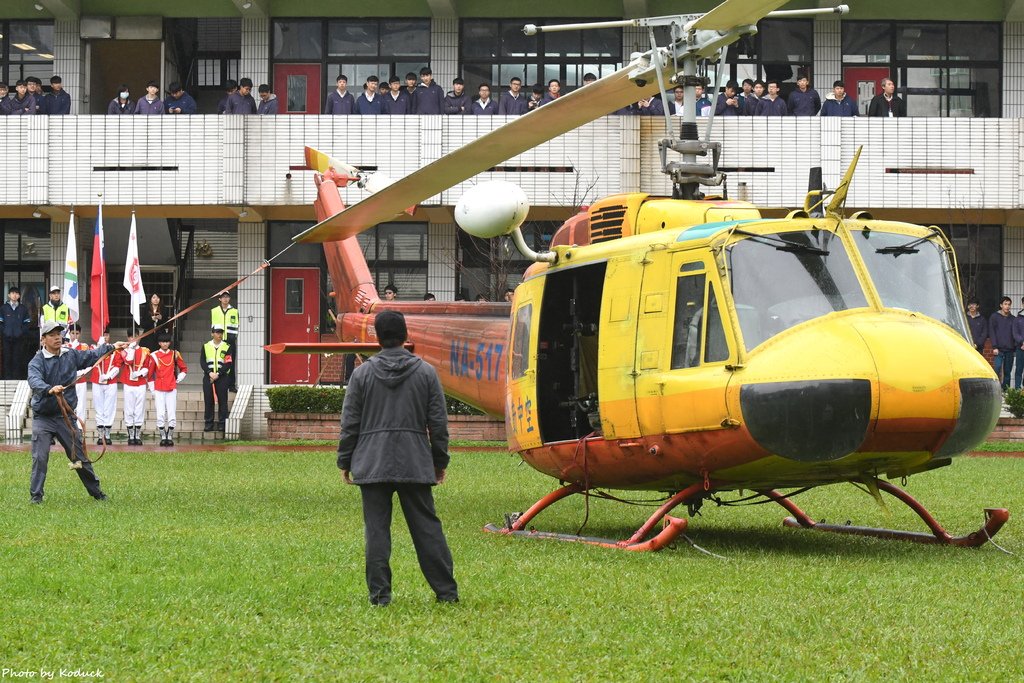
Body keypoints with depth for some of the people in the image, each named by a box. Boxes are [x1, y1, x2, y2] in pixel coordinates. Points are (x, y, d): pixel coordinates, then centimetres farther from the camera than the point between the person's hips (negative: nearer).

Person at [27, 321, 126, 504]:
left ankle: (96, 491, 23)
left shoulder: (71, 355, 4)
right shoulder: (37, 361, -13)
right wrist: (50, 389, -51)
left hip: (66, 417, 4)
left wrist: (112, 347, 22)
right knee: (40, 458, -10)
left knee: (80, 456, 11)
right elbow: (34, 381, -33)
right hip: (43, 418, -4)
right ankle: (36, 496, 0)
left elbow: (92, 355, 22)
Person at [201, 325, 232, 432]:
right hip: (208, 376, 2)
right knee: (208, 400, 1)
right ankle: (209, 423, 6)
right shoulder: (206, 346, 9)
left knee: (222, 401, -3)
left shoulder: (227, 347, 4)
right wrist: (209, 373, -11)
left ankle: (222, 423, 1)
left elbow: (228, 363, -4)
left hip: (222, 376, -1)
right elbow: (202, 361, 4)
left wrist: (218, 374, -12)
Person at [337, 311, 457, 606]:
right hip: (415, 465, 1)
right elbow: (438, 422, 5)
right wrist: (440, 461, 14)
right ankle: (446, 590, 7)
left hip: (372, 464, -1)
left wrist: (345, 461, 12)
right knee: (427, 527, 6)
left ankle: (379, 594, 0)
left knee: (376, 529, 2)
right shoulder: (426, 372, 2)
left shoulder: (362, 373, 1)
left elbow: (349, 423, 3)